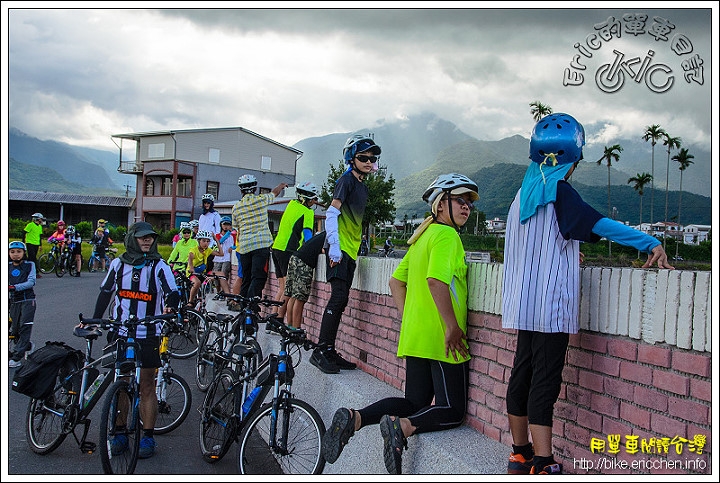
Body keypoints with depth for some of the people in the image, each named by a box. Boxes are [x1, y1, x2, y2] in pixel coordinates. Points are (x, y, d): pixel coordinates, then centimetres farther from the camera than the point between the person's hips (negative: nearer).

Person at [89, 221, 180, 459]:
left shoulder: (159, 266, -4)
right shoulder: (118, 264, 5)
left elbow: (173, 292, -12)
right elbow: (105, 293, 13)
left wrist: (170, 307, -33)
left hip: (148, 336, -3)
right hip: (120, 333, 3)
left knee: (146, 388, 4)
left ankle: (148, 437, 14)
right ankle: (120, 434, 24)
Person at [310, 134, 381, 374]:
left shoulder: (364, 187, 20)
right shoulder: (347, 180, -6)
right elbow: (331, 213, -14)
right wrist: (334, 246, -21)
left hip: (351, 249, 9)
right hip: (339, 248, -8)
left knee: (341, 300, 8)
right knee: (338, 296, -15)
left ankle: (330, 352, 13)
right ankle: (320, 351, -11)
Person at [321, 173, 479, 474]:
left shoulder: (422, 236, 18)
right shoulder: (446, 234, -11)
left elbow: (396, 281, 20)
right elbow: (436, 279, -27)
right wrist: (453, 327, -21)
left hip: (415, 337, 9)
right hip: (442, 340, -8)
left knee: (414, 403, 15)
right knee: (452, 411, 2)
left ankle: (354, 418, -2)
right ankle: (402, 426, -20)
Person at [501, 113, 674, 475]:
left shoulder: (523, 193, 13)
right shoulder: (558, 191, -10)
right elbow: (600, 225, -16)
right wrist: (651, 243, -11)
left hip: (524, 305, 8)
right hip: (551, 305, -8)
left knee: (522, 374, 12)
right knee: (545, 381, -5)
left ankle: (520, 454, 24)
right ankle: (543, 465, -1)